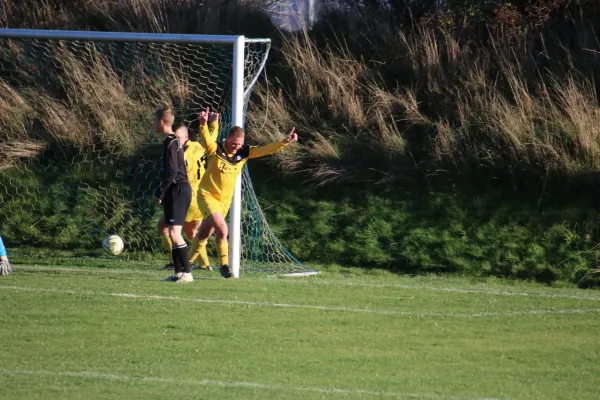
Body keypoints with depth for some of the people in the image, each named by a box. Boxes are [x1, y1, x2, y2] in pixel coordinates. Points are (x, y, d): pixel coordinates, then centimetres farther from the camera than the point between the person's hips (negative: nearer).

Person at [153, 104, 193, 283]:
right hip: (179, 190, 10)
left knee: (174, 232, -13)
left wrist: (160, 193, -14)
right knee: (174, 233, 12)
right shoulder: (175, 141, 15)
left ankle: (186, 273, -14)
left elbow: (171, 172, -20)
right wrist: (160, 192, 23)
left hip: (178, 190, -10)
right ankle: (179, 272, 14)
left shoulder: (170, 142, -14)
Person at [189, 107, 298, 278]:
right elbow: (206, 139, -36)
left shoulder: (244, 153, -3)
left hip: (225, 199, 5)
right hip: (207, 195, -5)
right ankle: (224, 265, -7)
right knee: (222, 229, -20)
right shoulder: (216, 149, -16)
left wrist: (284, 142, -17)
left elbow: (265, 150, -4)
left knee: (204, 235, 13)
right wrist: (203, 125, -56)